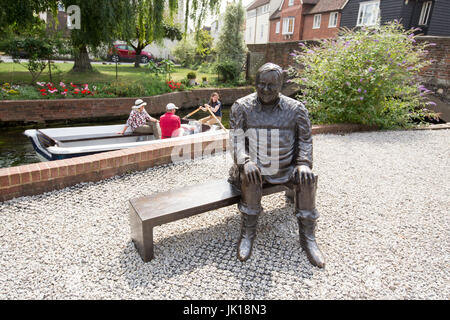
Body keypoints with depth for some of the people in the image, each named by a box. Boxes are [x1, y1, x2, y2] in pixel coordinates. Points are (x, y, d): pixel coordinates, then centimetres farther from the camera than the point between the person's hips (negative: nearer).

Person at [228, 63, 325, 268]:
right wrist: (245, 161, -27)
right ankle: (248, 232, -14)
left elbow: (305, 140, 6)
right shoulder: (242, 107, -1)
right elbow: (236, 137, -9)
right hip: (254, 167, -1)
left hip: (285, 169, 2)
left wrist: (304, 164, -12)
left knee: (307, 178, -24)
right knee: (250, 178, -34)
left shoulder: (295, 109, 2)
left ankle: (307, 236, -8)